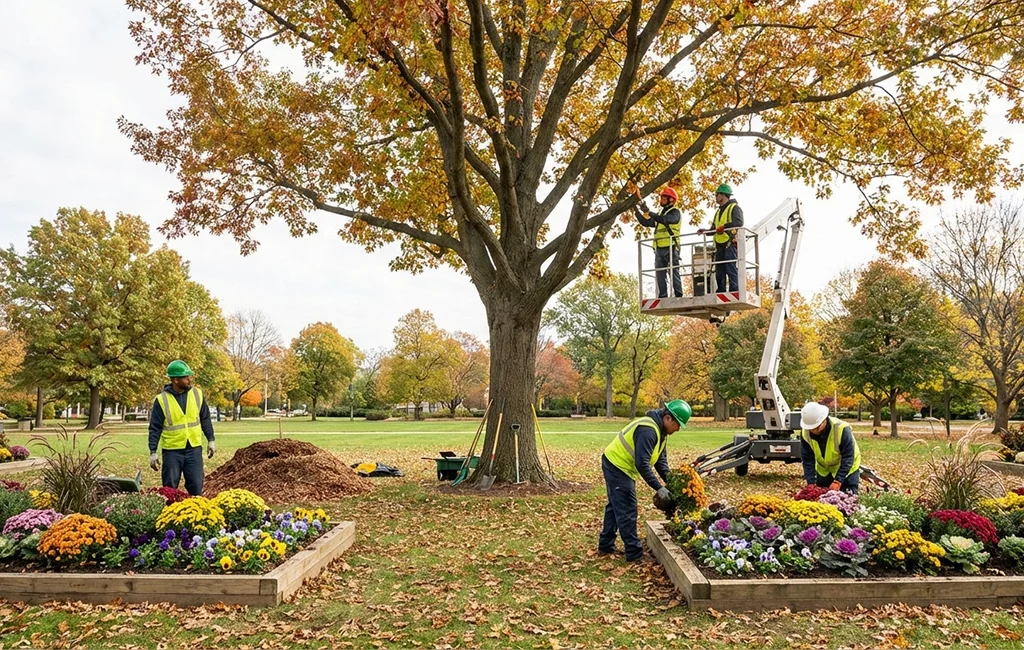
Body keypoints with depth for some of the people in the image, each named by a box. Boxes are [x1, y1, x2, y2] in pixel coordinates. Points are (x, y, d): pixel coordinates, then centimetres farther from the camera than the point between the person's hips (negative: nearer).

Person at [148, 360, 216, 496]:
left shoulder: (197, 394, 1)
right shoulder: (162, 400, -8)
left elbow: (205, 419, 9)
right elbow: (155, 428, -5)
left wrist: (211, 440, 7)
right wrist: (153, 452, -7)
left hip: (194, 449, 2)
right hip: (172, 450, -2)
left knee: (196, 487, 5)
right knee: (169, 489, 6)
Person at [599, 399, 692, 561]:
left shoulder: (661, 431, 4)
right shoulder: (648, 430, -29)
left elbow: (661, 459, 8)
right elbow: (642, 463, -33)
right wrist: (659, 488, -29)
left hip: (620, 467, 11)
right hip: (617, 466, -11)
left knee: (616, 507, 18)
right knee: (627, 511, -5)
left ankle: (605, 547, 29)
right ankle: (634, 554, 2)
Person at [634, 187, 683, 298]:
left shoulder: (675, 212, -1)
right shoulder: (660, 213, 23)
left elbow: (665, 219, -20)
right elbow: (646, 222, 19)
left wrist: (648, 212, -24)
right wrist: (637, 211, 10)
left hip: (671, 248, -7)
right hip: (659, 249, 7)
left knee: (674, 273, -10)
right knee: (660, 274, 3)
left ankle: (678, 296, -11)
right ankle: (663, 297, 4)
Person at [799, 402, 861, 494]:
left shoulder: (842, 429, -33)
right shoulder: (805, 433, -20)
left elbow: (848, 458, -28)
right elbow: (807, 460, -13)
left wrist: (838, 481, -34)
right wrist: (811, 482, -22)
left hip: (847, 469, -4)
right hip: (823, 471, 4)